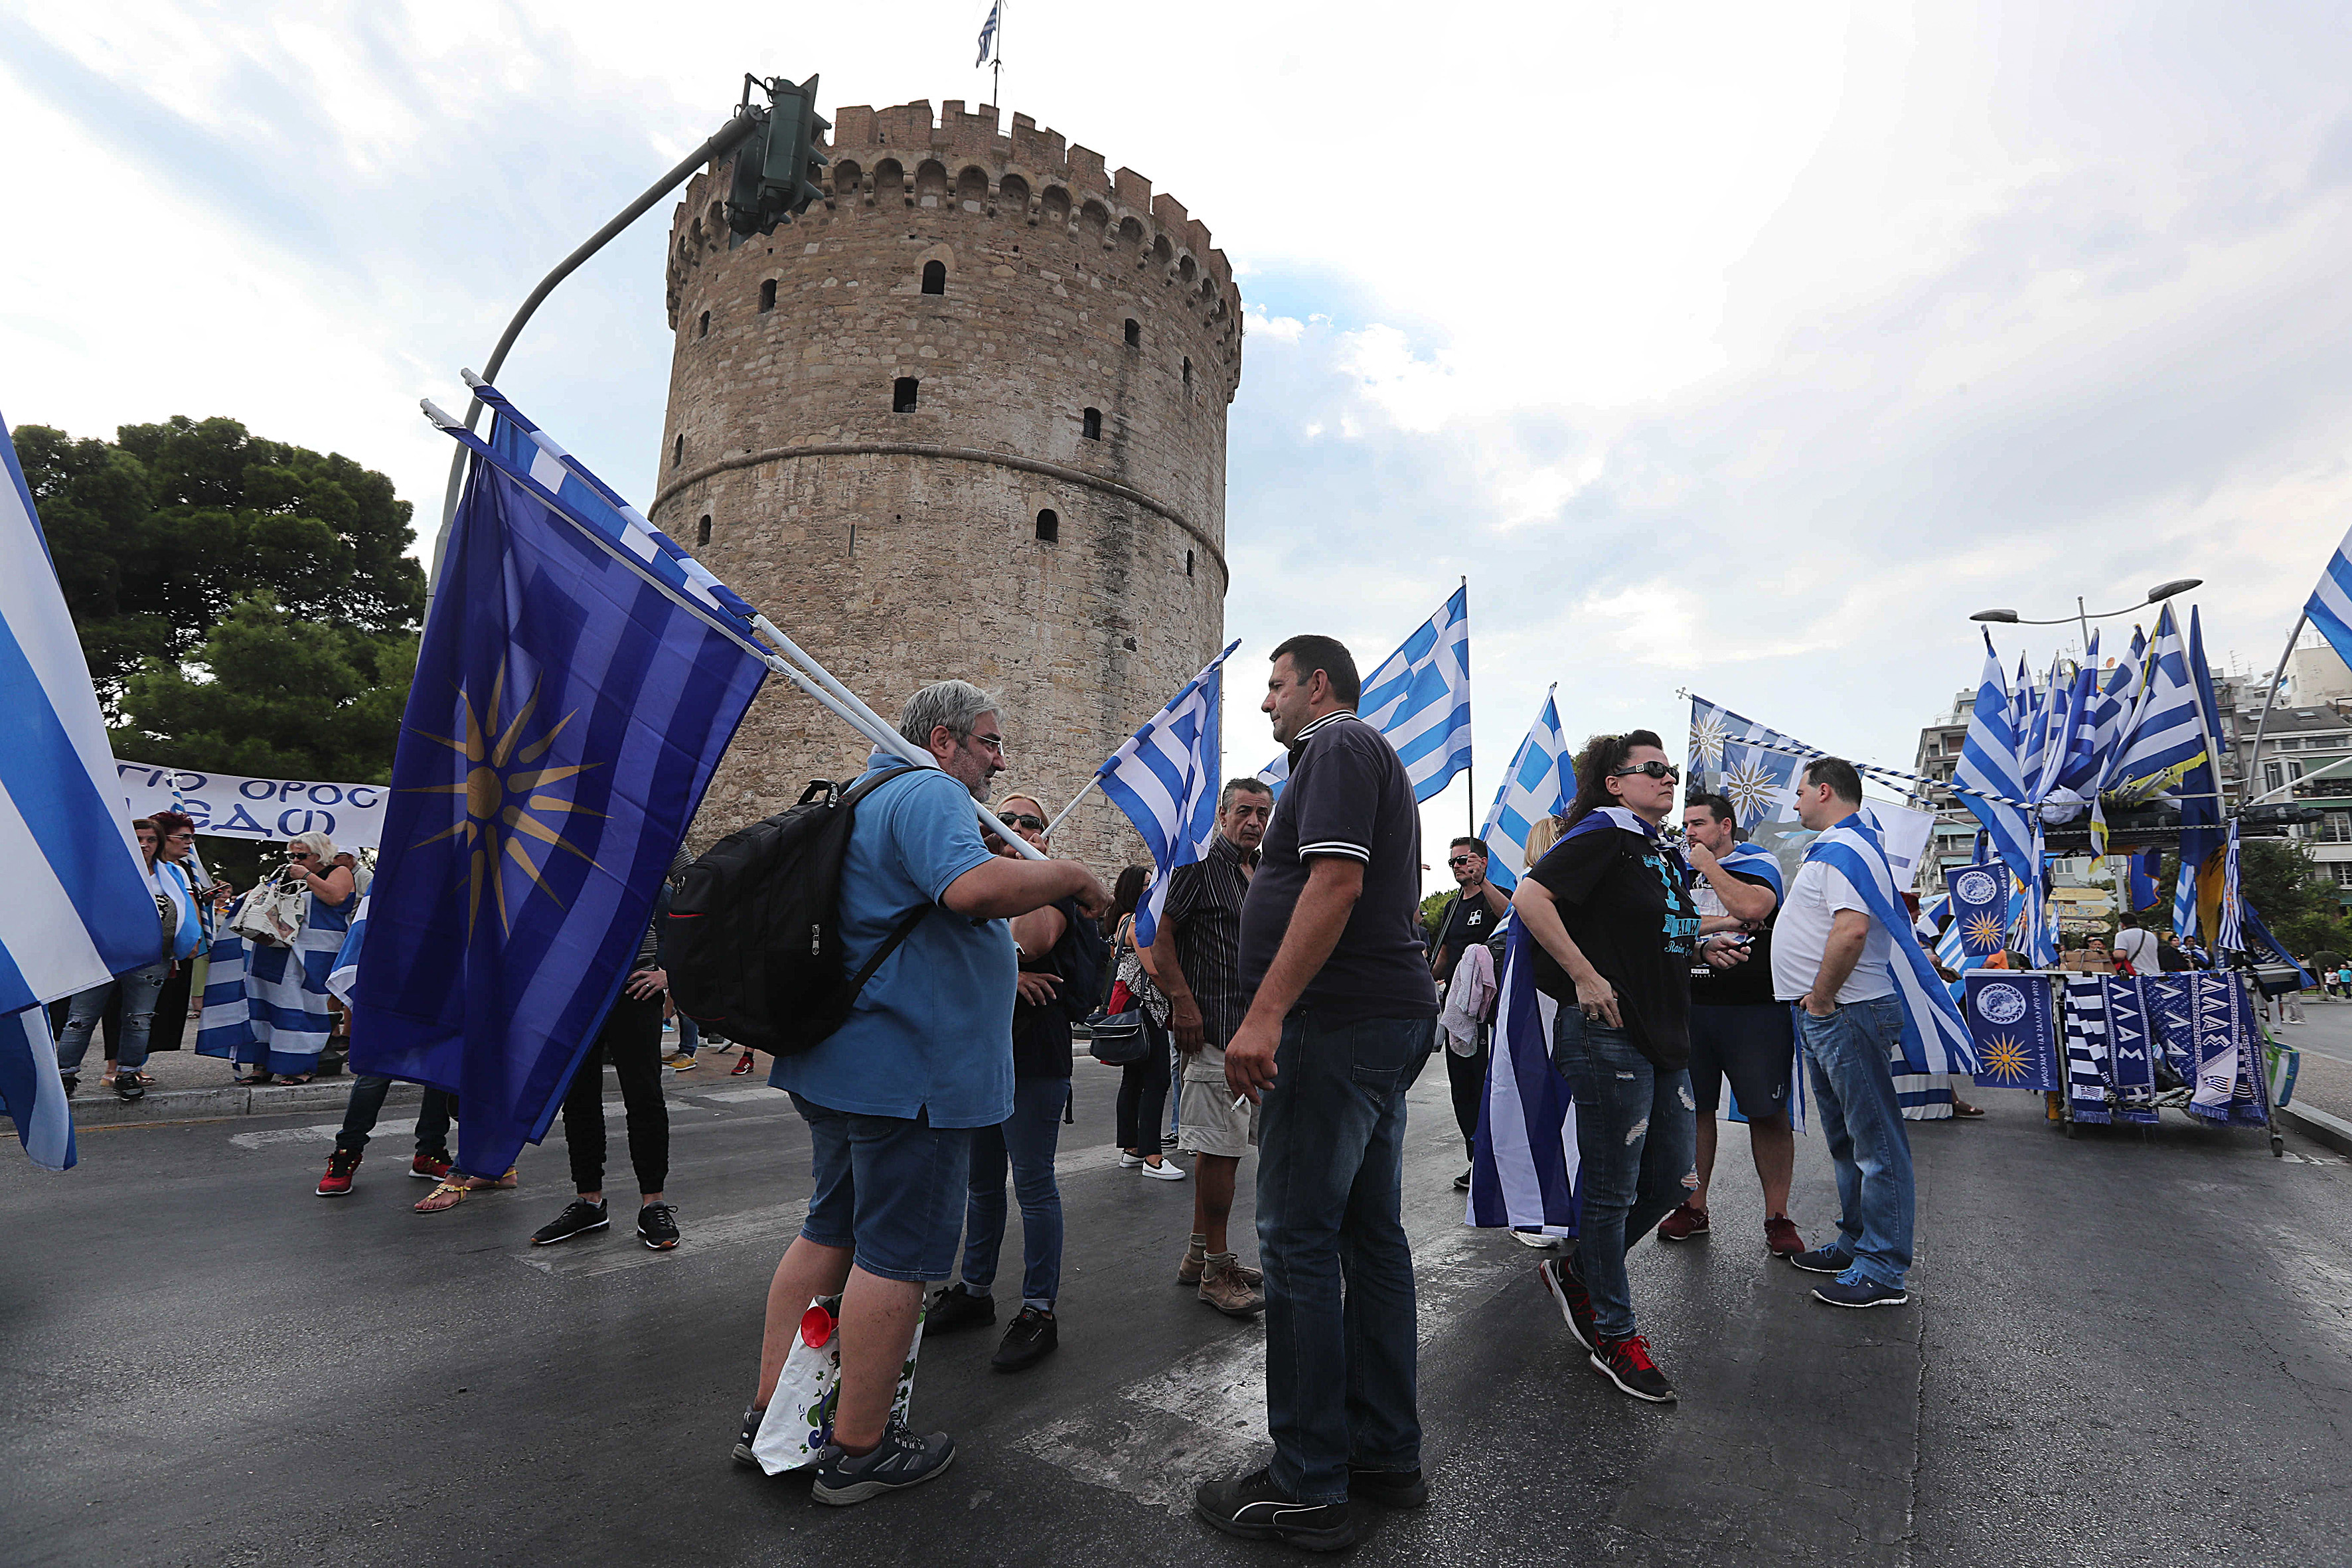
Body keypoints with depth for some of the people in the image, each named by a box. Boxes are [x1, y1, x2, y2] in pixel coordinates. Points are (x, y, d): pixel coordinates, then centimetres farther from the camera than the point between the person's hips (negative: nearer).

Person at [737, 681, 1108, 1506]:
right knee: (896, 1252, 2)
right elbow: (973, 885, -32)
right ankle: (859, 1450, 15)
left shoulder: (868, 795, 20)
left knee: (830, 1231, 19)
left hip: (840, 1059, 11)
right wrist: (1070, 876, -17)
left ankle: (770, 1416, 30)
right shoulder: (930, 794, -14)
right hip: (911, 1066, -10)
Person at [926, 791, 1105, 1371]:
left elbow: (1036, 942, -22)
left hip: (1034, 1056, -5)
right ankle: (975, 1290, 32)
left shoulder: (1054, 887, -2)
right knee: (980, 1181, 17)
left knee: (1033, 1182, -1)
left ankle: (1039, 1312, 11)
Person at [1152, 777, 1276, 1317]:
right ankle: (1217, 1268, 6)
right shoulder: (1199, 866, -7)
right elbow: (1161, 940, -12)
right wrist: (1183, 1003, -20)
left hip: (1257, 1028, 8)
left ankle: (1200, 1255, 25)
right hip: (1214, 1027, -8)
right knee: (1219, 1146, -5)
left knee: (1223, 1144, 14)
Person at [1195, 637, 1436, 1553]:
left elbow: (1336, 883, -22)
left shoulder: (1338, 746, -7)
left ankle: (1308, 1488, 6)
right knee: (1371, 1232, 14)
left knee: (1298, 1240, -4)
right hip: (1393, 1014, 11)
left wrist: (1265, 1013, -26)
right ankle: (1387, 1456, 24)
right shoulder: (1375, 759, 23)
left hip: (1338, 1022, -11)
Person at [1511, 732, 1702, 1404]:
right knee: (1613, 1190, 2)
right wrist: (1586, 977, -23)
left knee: (1672, 1179, 14)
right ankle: (1614, 1336, 19)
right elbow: (1530, 898, -24)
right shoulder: (1603, 837, -11)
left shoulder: (1665, 855, 16)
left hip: (1665, 1035, 9)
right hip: (1607, 1033, -9)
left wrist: (1703, 943, 13)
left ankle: (1577, 1272, 32)